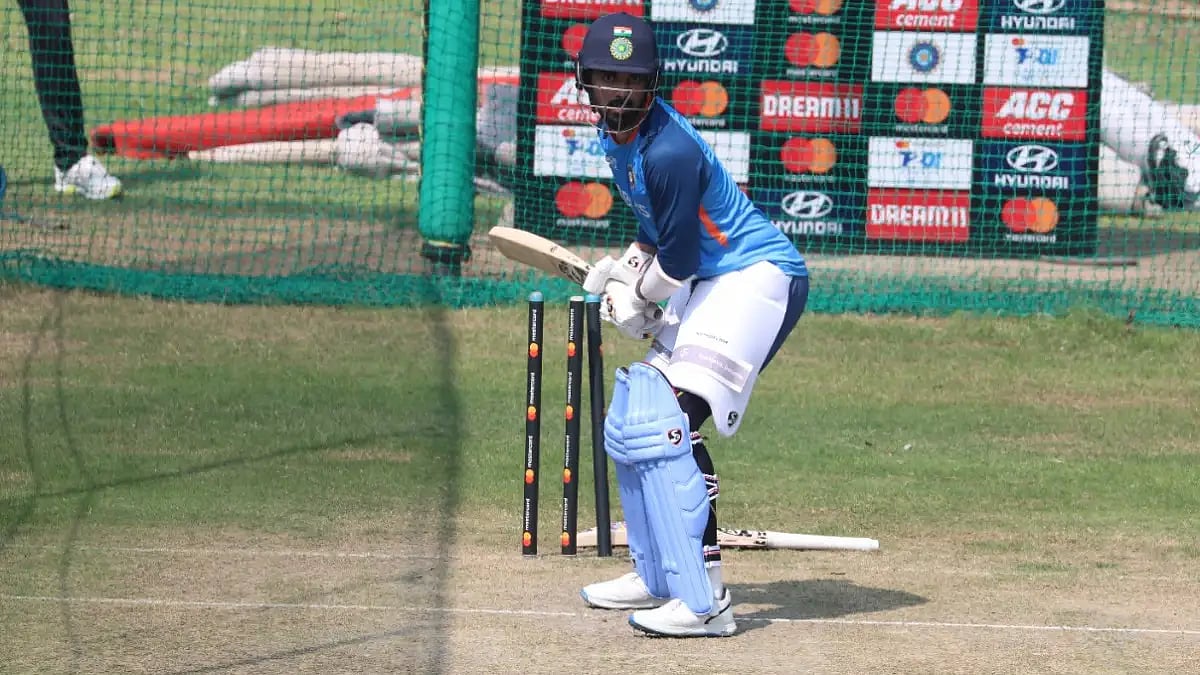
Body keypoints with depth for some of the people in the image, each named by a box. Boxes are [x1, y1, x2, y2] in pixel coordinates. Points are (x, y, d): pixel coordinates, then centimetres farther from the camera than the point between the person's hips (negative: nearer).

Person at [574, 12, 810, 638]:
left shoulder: (667, 151, -24)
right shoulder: (616, 133, 7)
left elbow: (677, 262, -18)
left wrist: (636, 293, -2)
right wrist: (623, 271, 8)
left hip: (759, 274, -11)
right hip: (708, 282, 11)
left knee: (670, 420, -23)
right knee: (631, 416, 16)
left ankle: (703, 600, -27)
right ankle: (658, 576, 27)